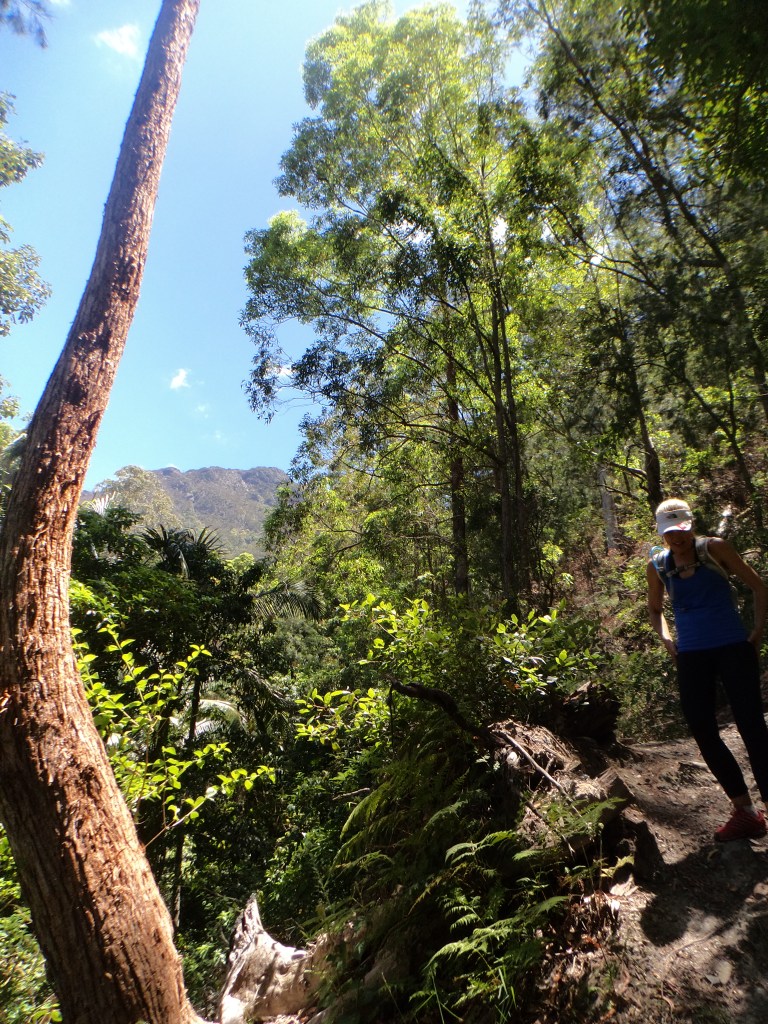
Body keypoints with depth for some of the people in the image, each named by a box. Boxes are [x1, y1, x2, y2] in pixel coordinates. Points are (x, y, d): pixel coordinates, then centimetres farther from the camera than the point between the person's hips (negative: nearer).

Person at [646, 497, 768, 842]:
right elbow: (655, 608, 19)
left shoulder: (714, 548, -4)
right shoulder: (657, 566, 4)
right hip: (691, 657, 4)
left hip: (733, 649, -3)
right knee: (702, 730, 5)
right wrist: (665, 638, 4)